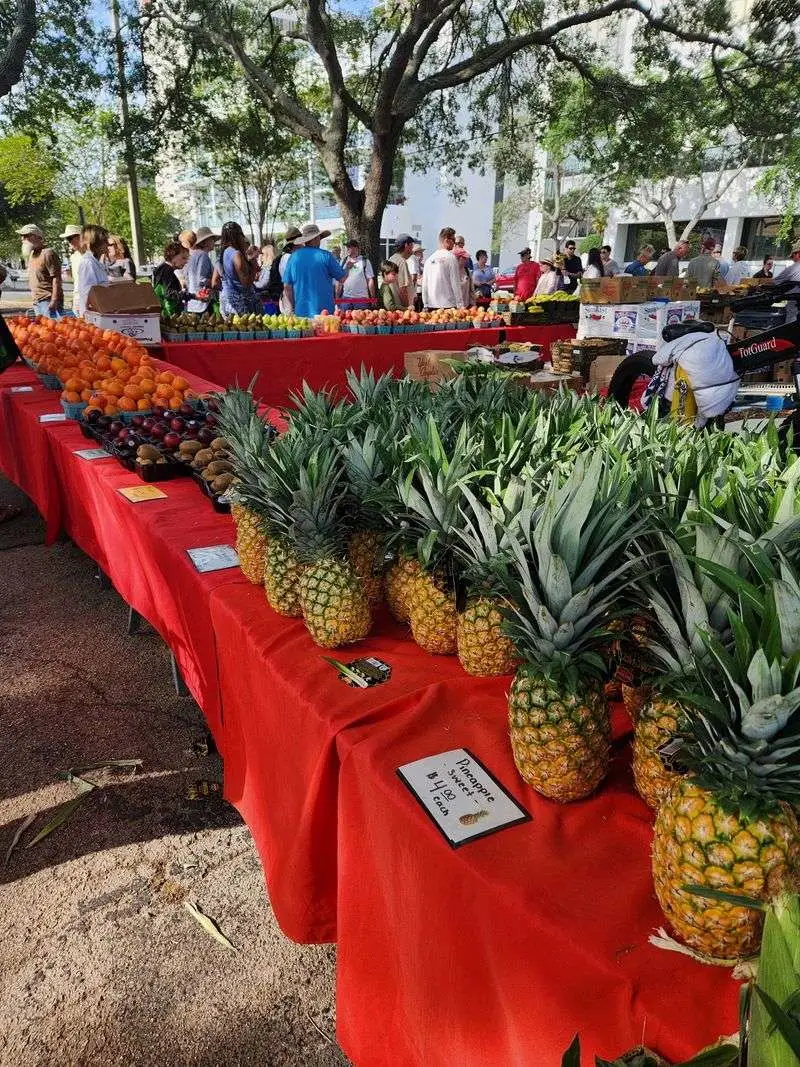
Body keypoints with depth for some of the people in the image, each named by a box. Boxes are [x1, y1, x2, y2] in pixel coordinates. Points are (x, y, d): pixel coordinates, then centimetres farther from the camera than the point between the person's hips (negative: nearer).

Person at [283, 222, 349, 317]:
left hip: (300, 313, 3)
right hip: (324, 311, -3)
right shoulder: (325, 255, -5)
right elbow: (342, 278, 3)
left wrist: (293, 309, 15)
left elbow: (287, 286, 4)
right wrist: (348, 267, 25)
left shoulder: (293, 256, 3)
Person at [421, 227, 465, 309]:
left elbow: (424, 284, 11)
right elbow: (456, 284, -8)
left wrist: (426, 305, 16)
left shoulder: (430, 259, 10)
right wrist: (460, 305, -4)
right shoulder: (451, 257, -6)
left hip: (431, 306, 6)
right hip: (448, 305, -5)